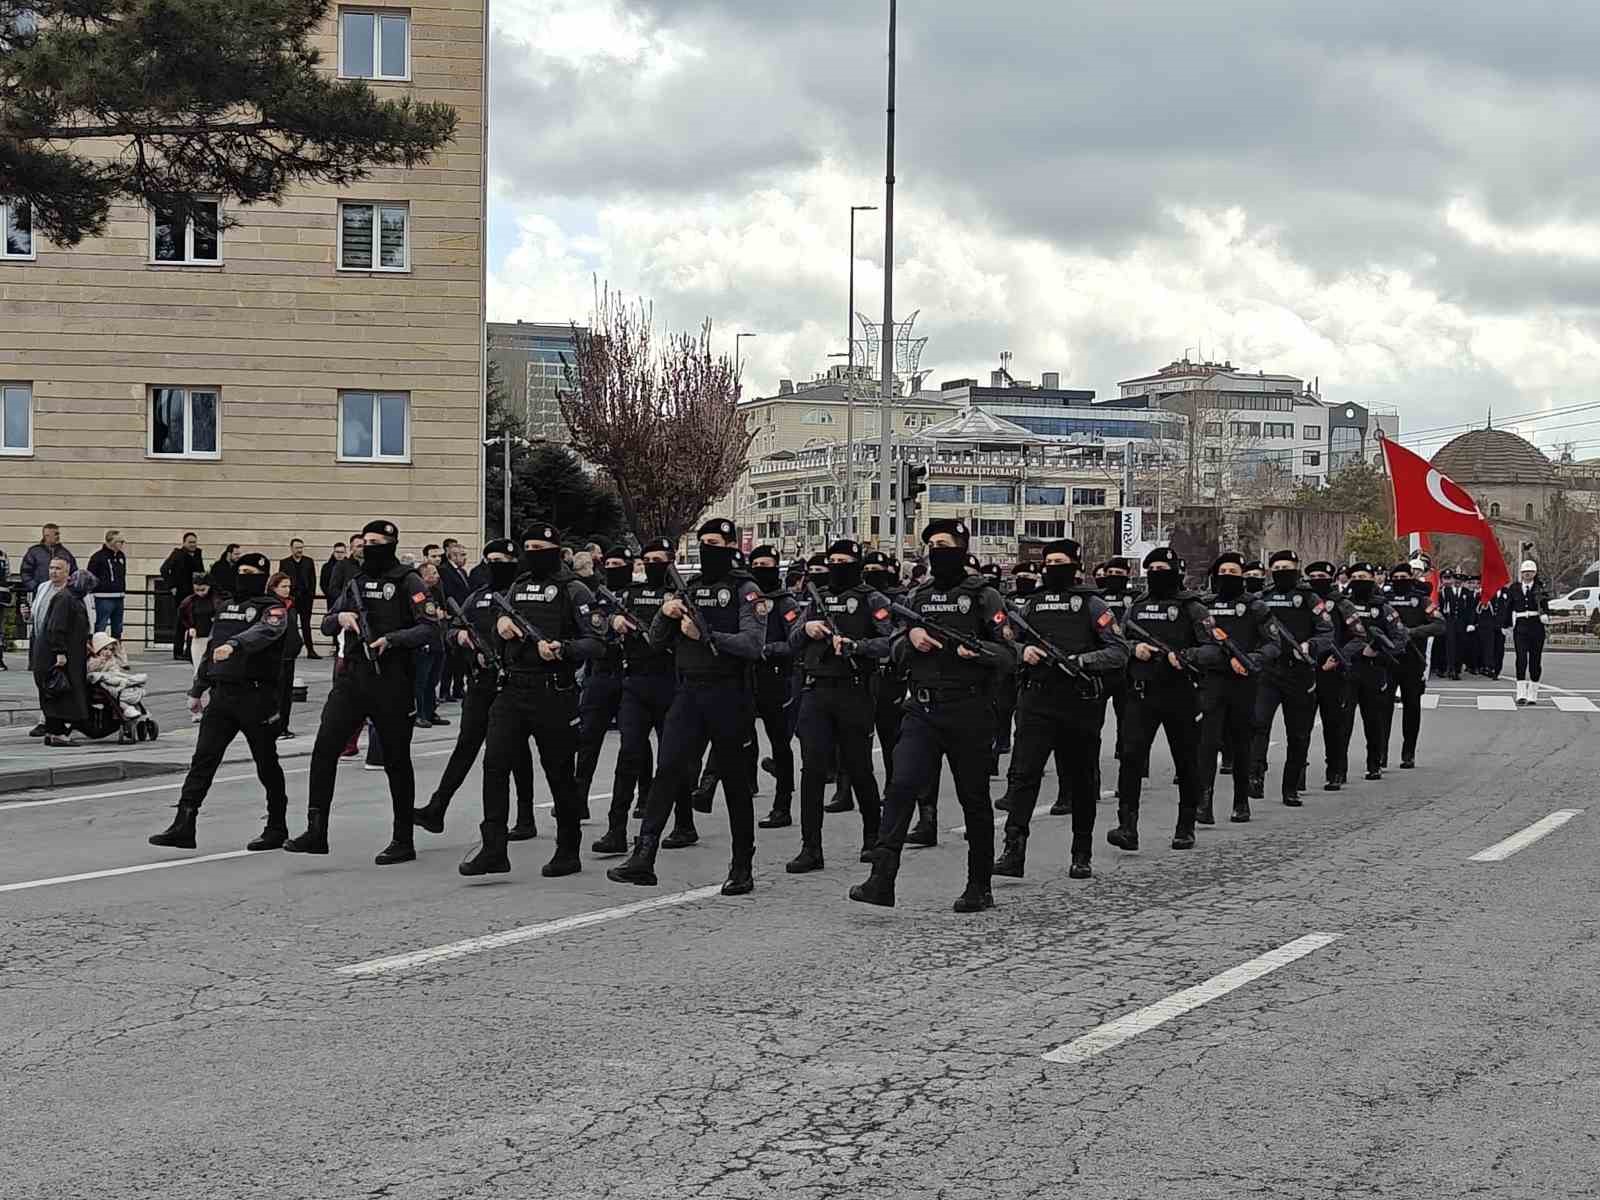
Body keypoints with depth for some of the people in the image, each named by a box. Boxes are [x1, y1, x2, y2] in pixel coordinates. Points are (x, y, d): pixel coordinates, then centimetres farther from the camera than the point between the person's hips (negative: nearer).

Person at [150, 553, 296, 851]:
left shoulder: (274, 609, -4)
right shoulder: (225, 608, 18)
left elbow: (262, 632, -27)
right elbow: (211, 651, 24)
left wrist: (234, 645, -45)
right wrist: (197, 690, 24)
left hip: (258, 695, -6)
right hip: (223, 693, 6)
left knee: (266, 764, 4)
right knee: (203, 759, -3)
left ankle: (277, 829, 17)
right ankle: (183, 827, -6)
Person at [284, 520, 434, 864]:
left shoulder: (406, 582, -2)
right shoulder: (356, 582, 16)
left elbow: (430, 626, -10)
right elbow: (326, 626, 21)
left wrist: (391, 639, -20)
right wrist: (340, 618, -1)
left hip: (391, 680, -6)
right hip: (351, 677, 6)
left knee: (396, 759, 2)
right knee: (324, 749, -3)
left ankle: (403, 841, 11)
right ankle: (316, 832, 4)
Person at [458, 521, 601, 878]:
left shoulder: (573, 590, -3)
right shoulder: (517, 586, 16)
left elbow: (596, 640, -9)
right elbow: (501, 638, 28)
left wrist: (562, 649, -25)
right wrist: (501, 622, 4)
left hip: (553, 693, -6)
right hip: (513, 689, 6)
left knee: (559, 772, 4)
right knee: (495, 764, -5)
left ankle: (568, 851, 17)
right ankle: (494, 851, -4)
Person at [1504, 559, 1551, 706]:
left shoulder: (1539, 588, 3)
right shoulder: (1514, 588, 8)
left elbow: (1545, 605, -9)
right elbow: (1508, 608, 11)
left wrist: (1545, 615, -29)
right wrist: (1506, 626, 8)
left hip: (1536, 626, 0)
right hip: (1520, 627, 0)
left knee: (1535, 660, 4)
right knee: (1521, 658, -10)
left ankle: (1533, 695, 13)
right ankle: (1521, 694, -12)